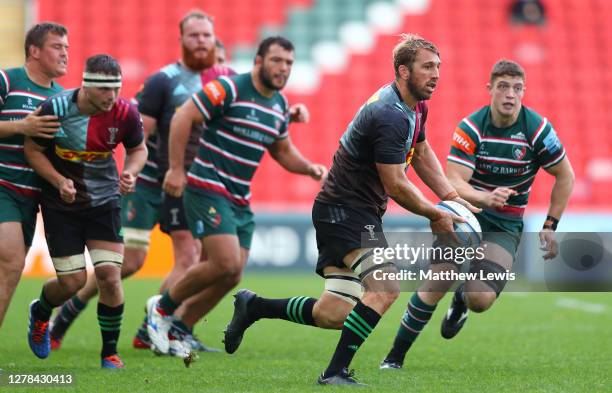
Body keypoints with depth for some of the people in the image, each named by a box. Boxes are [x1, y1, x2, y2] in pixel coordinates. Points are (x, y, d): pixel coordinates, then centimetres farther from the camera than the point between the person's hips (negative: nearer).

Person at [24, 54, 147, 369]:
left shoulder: (125, 112, -14)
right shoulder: (55, 108, -20)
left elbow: (138, 149, 5)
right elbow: (33, 150, -7)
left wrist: (130, 172, -16)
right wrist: (58, 181, -21)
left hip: (104, 202, 2)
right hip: (61, 205, -2)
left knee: (110, 276, -9)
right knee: (72, 282, -4)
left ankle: (110, 352, 10)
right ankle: (39, 313, 32)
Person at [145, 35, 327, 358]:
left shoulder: (280, 104, 11)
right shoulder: (229, 89, -13)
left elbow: (283, 151, 24)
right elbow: (183, 117, -14)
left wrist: (310, 168, 5)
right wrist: (176, 169, -17)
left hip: (240, 201, 8)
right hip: (208, 189, -8)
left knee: (232, 277, 4)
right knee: (226, 264, -19)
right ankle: (163, 307, 3)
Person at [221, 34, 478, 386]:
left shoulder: (416, 106, 9)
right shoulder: (390, 115, -23)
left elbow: (422, 152, 26)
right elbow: (396, 185, -19)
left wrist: (450, 196, 14)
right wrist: (436, 215, -6)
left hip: (357, 214, 10)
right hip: (345, 212, -10)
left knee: (335, 314, 6)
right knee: (385, 288, -26)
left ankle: (253, 306, 22)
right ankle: (336, 373, -21)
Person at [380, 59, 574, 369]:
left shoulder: (537, 129, -12)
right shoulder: (471, 128, -12)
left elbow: (565, 175, 2)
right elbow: (454, 183, -18)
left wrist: (550, 226, 0)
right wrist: (487, 198, -37)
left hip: (505, 225, 0)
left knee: (481, 300, -18)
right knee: (433, 289, -15)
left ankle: (462, 299, 21)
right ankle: (395, 357, 0)